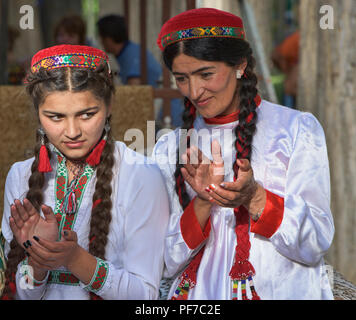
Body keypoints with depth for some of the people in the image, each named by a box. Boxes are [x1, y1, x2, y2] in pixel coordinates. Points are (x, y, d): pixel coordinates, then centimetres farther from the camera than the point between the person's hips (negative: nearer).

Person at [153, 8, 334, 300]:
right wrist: (203, 203, -10)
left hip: (283, 291, -1)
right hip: (199, 294, 1)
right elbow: (166, 265, 4)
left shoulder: (298, 128, 4)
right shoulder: (169, 149, 10)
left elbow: (316, 245, -2)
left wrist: (253, 197, -14)